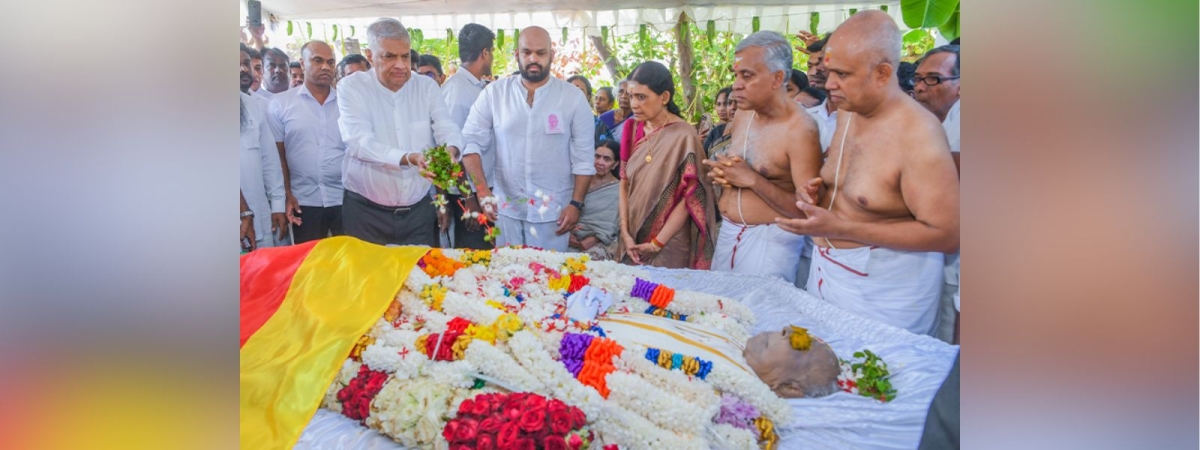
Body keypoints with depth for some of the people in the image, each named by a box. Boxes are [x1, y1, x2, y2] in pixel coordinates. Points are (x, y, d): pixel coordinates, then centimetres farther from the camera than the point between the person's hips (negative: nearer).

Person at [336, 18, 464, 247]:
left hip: (419, 210, 3)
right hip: (366, 212, -3)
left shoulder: (427, 86, 5)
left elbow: (447, 128, -3)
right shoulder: (351, 87, -6)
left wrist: (450, 150, -27)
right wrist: (409, 158, -33)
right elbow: (359, 142, -18)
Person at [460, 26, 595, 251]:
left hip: (553, 211, -1)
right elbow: (471, 142, 0)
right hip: (505, 207, 1)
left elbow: (583, 158, -1)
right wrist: (483, 191, -10)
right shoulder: (494, 93, 1)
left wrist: (576, 204, -6)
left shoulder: (573, 97, -2)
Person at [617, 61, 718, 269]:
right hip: (633, 242, 5)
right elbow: (625, 183, 4)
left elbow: (689, 198, -13)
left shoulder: (684, 136, -13)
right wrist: (625, 233, -5)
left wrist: (657, 243, -12)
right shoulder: (633, 129, 2)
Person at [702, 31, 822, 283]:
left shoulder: (800, 129, -16)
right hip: (728, 233, 7)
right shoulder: (741, 119, 5)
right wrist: (718, 174, -2)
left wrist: (752, 179, -22)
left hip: (769, 241, -7)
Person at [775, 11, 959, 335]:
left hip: (883, 293, -7)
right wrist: (820, 191, -3)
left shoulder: (917, 135, -22)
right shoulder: (847, 113, 3)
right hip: (826, 271, 8)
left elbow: (947, 235, -23)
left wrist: (841, 227, -26)